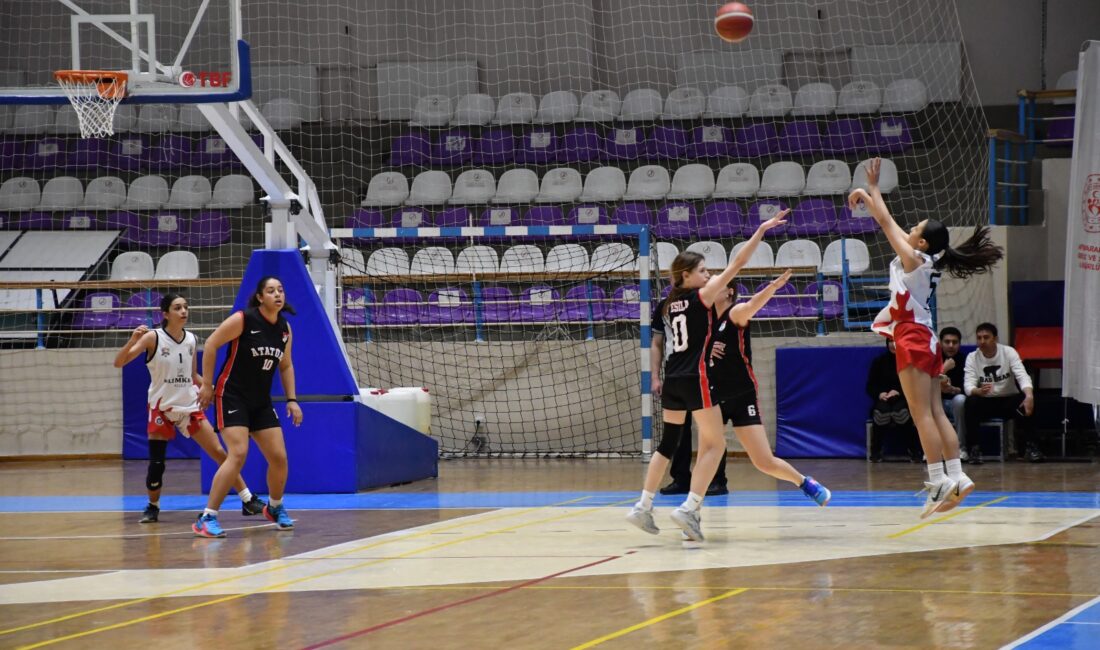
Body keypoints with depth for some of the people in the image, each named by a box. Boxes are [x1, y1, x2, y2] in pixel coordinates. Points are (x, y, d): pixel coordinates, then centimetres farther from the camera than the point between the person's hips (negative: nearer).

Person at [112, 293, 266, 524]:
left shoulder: (190, 339, 3)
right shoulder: (153, 338, -11)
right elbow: (118, 362, -17)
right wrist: (133, 341, -34)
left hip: (189, 406, 3)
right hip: (162, 408, -3)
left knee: (219, 452, -2)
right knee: (156, 464, -3)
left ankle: (248, 500, 1)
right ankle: (153, 507, 20)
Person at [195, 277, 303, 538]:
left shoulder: (285, 329, 5)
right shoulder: (243, 320, -14)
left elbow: (285, 366, 18)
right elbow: (210, 345, -10)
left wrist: (291, 399, 10)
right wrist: (207, 384, -11)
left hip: (261, 402, 7)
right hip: (232, 396, -7)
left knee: (279, 457, 4)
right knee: (238, 454, -22)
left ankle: (275, 507, 32)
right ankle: (207, 518, -19)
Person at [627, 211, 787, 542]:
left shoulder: (671, 303, 12)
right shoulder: (702, 296, -7)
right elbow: (736, 264, -9)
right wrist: (761, 230, -7)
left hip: (672, 380, 7)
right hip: (695, 379, -7)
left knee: (668, 443, 15)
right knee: (716, 444, 0)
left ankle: (643, 506, 11)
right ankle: (689, 508, -11)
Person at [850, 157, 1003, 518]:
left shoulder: (913, 259, -10)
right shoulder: (926, 261, 12)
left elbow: (886, 223, -5)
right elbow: (890, 225, 21)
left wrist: (873, 187, 4)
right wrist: (867, 196, 23)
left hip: (912, 338, -9)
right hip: (924, 339, 9)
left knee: (922, 415, -12)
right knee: (936, 414, 6)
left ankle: (939, 483, -17)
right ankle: (956, 478, 2)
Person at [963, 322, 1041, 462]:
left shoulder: (1009, 352, -10)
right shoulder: (972, 357, -8)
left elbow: (1022, 375, -24)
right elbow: (968, 385, -20)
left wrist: (1029, 395, -46)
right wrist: (978, 391, -46)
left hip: (1009, 400, 0)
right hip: (985, 402, 0)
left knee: (1024, 401, -33)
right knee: (971, 402, -32)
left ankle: (1030, 445, -19)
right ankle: (975, 447, -21)